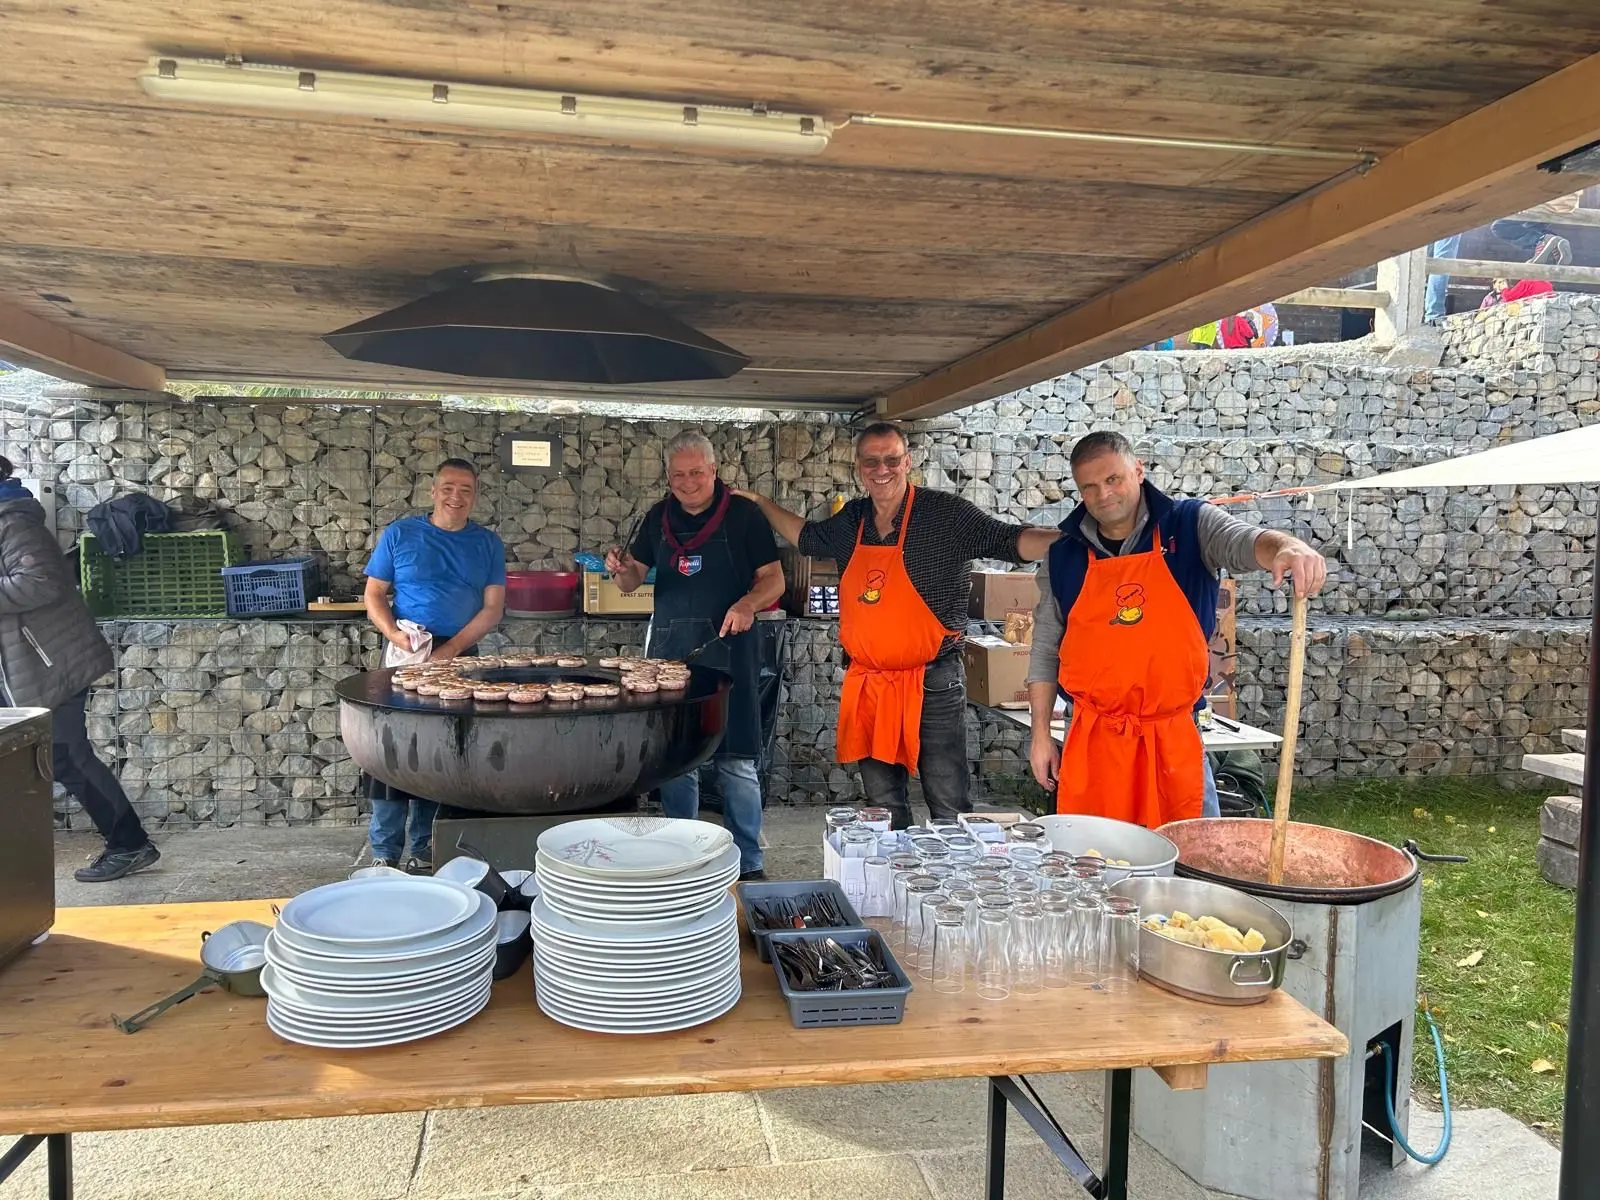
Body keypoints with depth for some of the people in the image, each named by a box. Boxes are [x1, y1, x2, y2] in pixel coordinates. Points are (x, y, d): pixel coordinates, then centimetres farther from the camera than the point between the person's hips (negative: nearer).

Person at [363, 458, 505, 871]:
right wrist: (394, 634, -15)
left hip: (460, 657, 1)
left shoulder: (488, 543, 7)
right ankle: (384, 854, 5)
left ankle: (423, 851, 16)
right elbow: (374, 595, 5)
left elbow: (492, 608, 1)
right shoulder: (400, 534, 4)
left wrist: (450, 648, -12)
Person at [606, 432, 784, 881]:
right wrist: (622, 569, -8)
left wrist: (747, 604, -20)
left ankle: (748, 865, 10)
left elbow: (774, 579, 0)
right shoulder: (658, 517, 11)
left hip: (728, 649, -4)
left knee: (737, 762, -1)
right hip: (668, 648, 4)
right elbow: (633, 580, 16)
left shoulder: (743, 514, -1)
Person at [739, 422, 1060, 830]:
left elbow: (1008, 540, -16)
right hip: (868, 686, 5)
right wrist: (759, 502, 28)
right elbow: (808, 537, 28)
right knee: (884, 804, 15)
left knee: (949, 808, 0)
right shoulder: (851, 520, 8)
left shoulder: (945, 513, -8)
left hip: (932, 685, -5)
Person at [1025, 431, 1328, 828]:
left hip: (1175, 740, -1)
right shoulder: (1064, 552, 3)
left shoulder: (1189, 525, -2)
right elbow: (1045, 648, 7)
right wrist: (1041, 733, 5)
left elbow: (1241, 541, -22)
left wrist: (1284, 547, -46)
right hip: (1093, 741, 1)